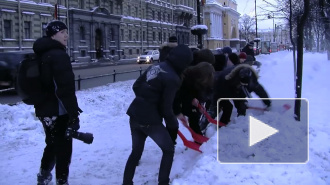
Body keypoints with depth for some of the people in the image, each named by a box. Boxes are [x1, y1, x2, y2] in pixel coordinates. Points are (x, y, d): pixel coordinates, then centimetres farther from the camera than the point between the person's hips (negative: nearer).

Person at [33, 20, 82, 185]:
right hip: (58, 112, -9)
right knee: (63, 149, 2)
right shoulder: (59, 55, -19)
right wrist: (74, 115, -24)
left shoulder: (41, 55, 12)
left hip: (44, 110, 10)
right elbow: (66, 89, -25)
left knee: (52, 145, 25)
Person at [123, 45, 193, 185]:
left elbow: (136, 86, 13)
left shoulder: (155, 66, 7)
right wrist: (173, 125, -1)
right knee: (168, 150, 14)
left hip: (135, 114, 7)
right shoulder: (173, 78, -16)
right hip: (150, 120, -7)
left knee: (136, 151, 23)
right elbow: (166, 107, -16)